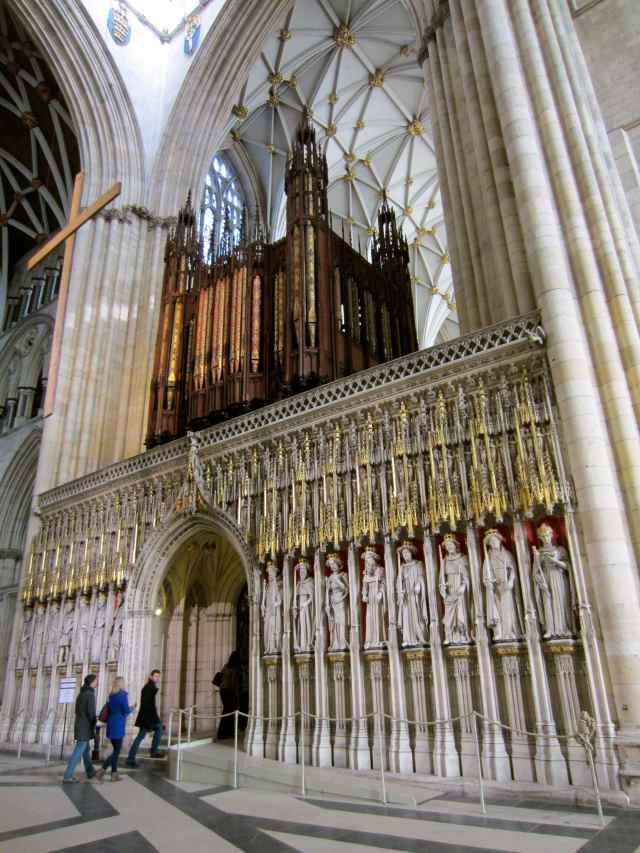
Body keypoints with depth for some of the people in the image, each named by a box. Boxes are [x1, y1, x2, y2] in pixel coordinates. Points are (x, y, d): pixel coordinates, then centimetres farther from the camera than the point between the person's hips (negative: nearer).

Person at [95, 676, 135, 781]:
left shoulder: (111, 695, 10)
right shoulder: (123, 694, -11)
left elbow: (109, 709, 17)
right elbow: (126, 710, -15)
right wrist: (132, 709, 7)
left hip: (111, 725, 8)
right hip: (118, 725, -8)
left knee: (116, 750, 15)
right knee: (117, 751, 0)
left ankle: (114, 774, 15)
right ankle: (101, 771, -8)